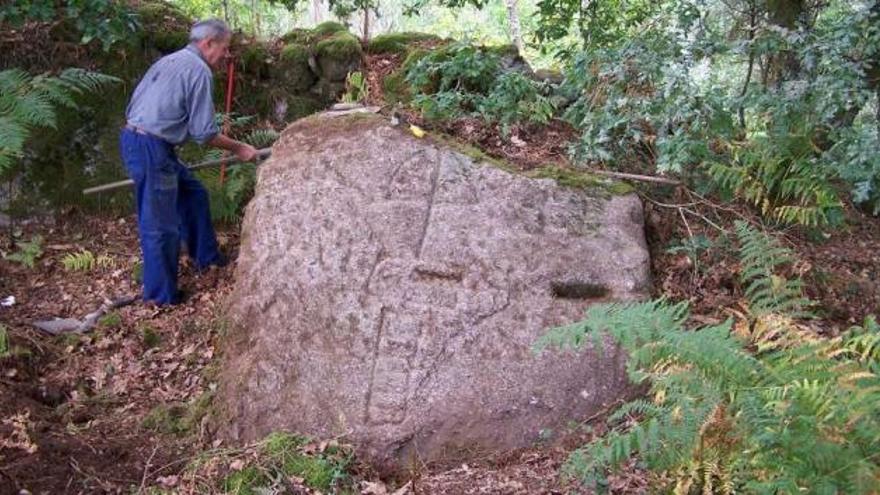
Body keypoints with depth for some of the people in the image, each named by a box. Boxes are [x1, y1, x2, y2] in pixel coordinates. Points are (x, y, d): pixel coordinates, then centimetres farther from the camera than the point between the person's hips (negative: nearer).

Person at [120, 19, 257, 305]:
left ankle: (206, 256, 33)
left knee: (192, 194, 22)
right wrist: (239, 149, 1)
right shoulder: (199, 70, -11)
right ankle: (161, 295, 11)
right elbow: (204, 133, -13)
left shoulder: (169, 61, 19)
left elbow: (134, 106, 22)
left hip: (134, 137, 10)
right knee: (160, 224, 0)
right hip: (150, 148, -10)